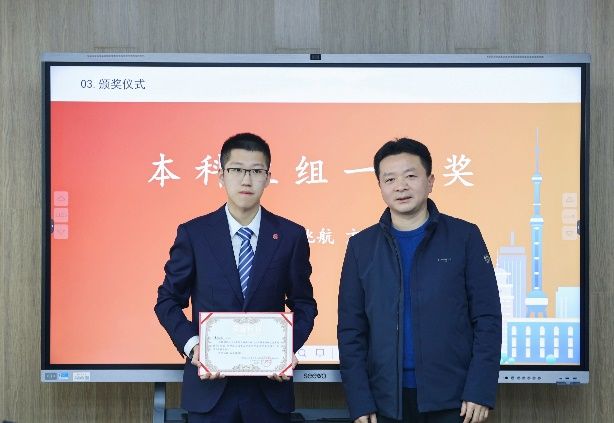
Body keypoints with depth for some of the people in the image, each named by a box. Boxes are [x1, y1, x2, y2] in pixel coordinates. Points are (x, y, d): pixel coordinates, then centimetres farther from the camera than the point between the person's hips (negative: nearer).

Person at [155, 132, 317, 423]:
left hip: (269, 385, 1)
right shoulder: (193, 234, 0)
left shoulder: (291, 236, 2)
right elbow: (168, 301, 5)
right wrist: (191, 345, -11)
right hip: (209, 386, -1)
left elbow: (304, 304, 8)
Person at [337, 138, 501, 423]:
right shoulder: (362, 246, 5)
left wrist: (481, 391, -10)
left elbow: (487, 319, -2)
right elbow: (351, 330, 5)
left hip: (452, 400, -2)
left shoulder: (464, 237, 0)